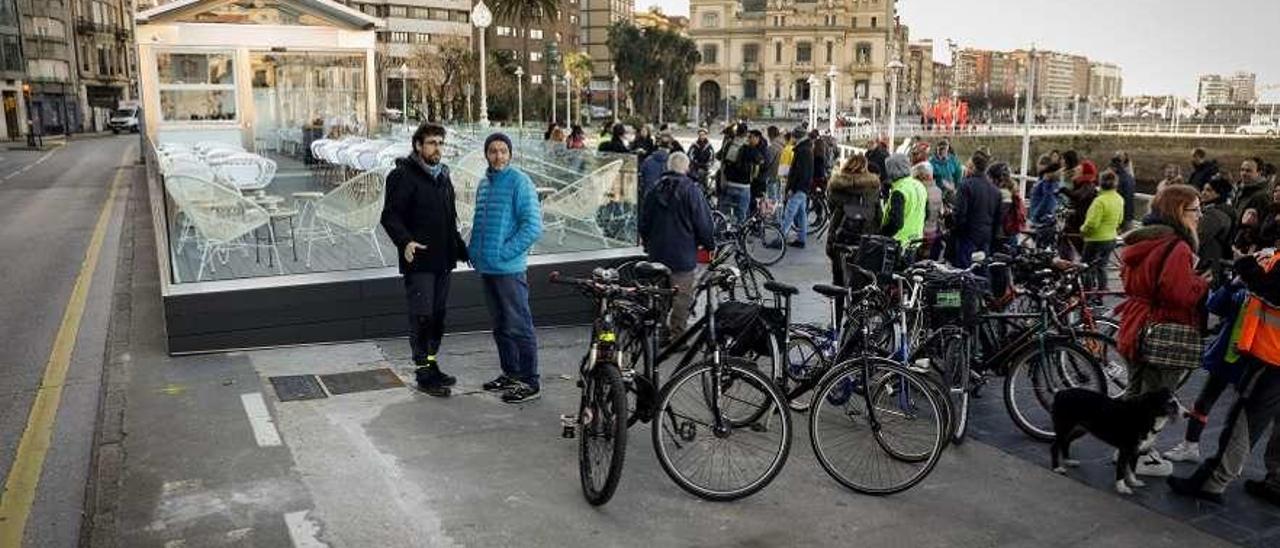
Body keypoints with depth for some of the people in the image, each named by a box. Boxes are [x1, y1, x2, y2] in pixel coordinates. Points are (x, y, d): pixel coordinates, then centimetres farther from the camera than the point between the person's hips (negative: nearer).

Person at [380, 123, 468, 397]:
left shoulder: (443, 175, 18)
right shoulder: (403, 176, -7)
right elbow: (390, 216, -13)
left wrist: (461, 249, 23)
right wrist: (405, 241, -29)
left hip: (443, 261, 8)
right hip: (418, 261, -7)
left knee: (438, 315, 12)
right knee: (422, 317, -5)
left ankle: (431, 363, 24)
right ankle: (424, 372, 3)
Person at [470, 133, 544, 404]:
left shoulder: (519, 183, -10)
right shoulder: (484, 184, 13)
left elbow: (533, 227, -17)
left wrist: (503, 252, -17)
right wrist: (474, 250, 10)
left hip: (509, 269, -8)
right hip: (486, 269, 8)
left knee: (519, 327, -3)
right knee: (500, 326, 17)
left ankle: (529, 382, 5)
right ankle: (510, 373, 29)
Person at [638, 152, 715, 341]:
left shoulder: (655, 189, 6)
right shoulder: (691, 190, -11)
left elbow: (643, 222, 13)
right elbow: (703, 223, -11)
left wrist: (648, 244, 27)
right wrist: (709, 245, 4)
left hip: (657, 253, 6)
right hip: (683, 254, -6)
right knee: (682, 295, 0)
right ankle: (677, 336, 1)